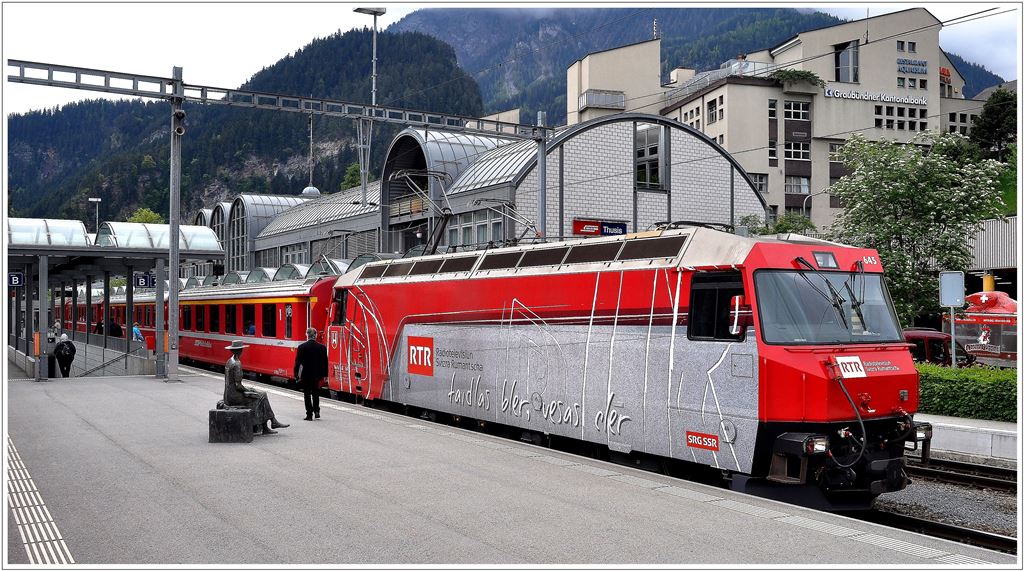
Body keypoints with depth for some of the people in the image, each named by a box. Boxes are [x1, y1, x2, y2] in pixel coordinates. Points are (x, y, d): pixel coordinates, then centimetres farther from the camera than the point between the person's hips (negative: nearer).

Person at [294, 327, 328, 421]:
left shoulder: (302, 347, -11)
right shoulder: (322, 347, -4)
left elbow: (298, 361, -8)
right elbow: (325, 362, 1)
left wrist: (296, 374, 0)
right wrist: (324, 374, 10)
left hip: (305, 375, -3)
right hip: (316, 374, 3)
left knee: (307, 395, 5)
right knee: (316, 393, 21)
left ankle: (309, 414, 3)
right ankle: (316, 410, 14)